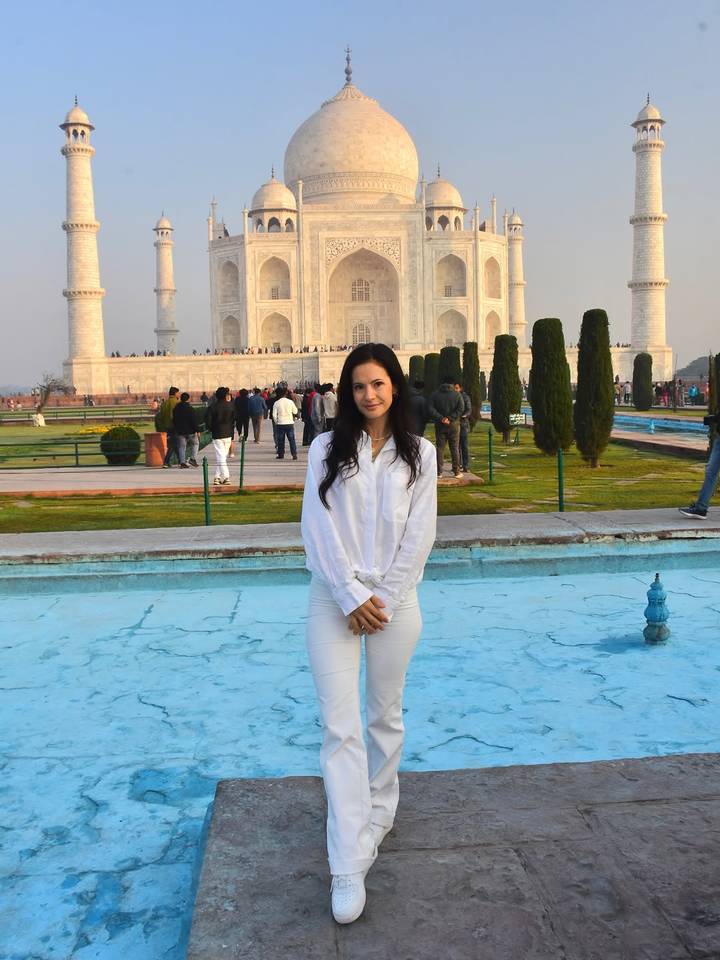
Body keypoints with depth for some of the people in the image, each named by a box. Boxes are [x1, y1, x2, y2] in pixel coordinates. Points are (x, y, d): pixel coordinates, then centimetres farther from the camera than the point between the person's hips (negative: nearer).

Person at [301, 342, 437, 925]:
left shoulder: (419, 453, 3)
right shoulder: (327, 449, 1)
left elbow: (419, 535, -2)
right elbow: (318, 528, -5)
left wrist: (383, 599, -8)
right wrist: (351, 597, -12)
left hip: (394, 600, 1)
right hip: (334, 600, -1)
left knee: (386, 716, 14)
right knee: (341, 726, -5)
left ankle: (378, 816, 36)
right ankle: (349, 868, -2)